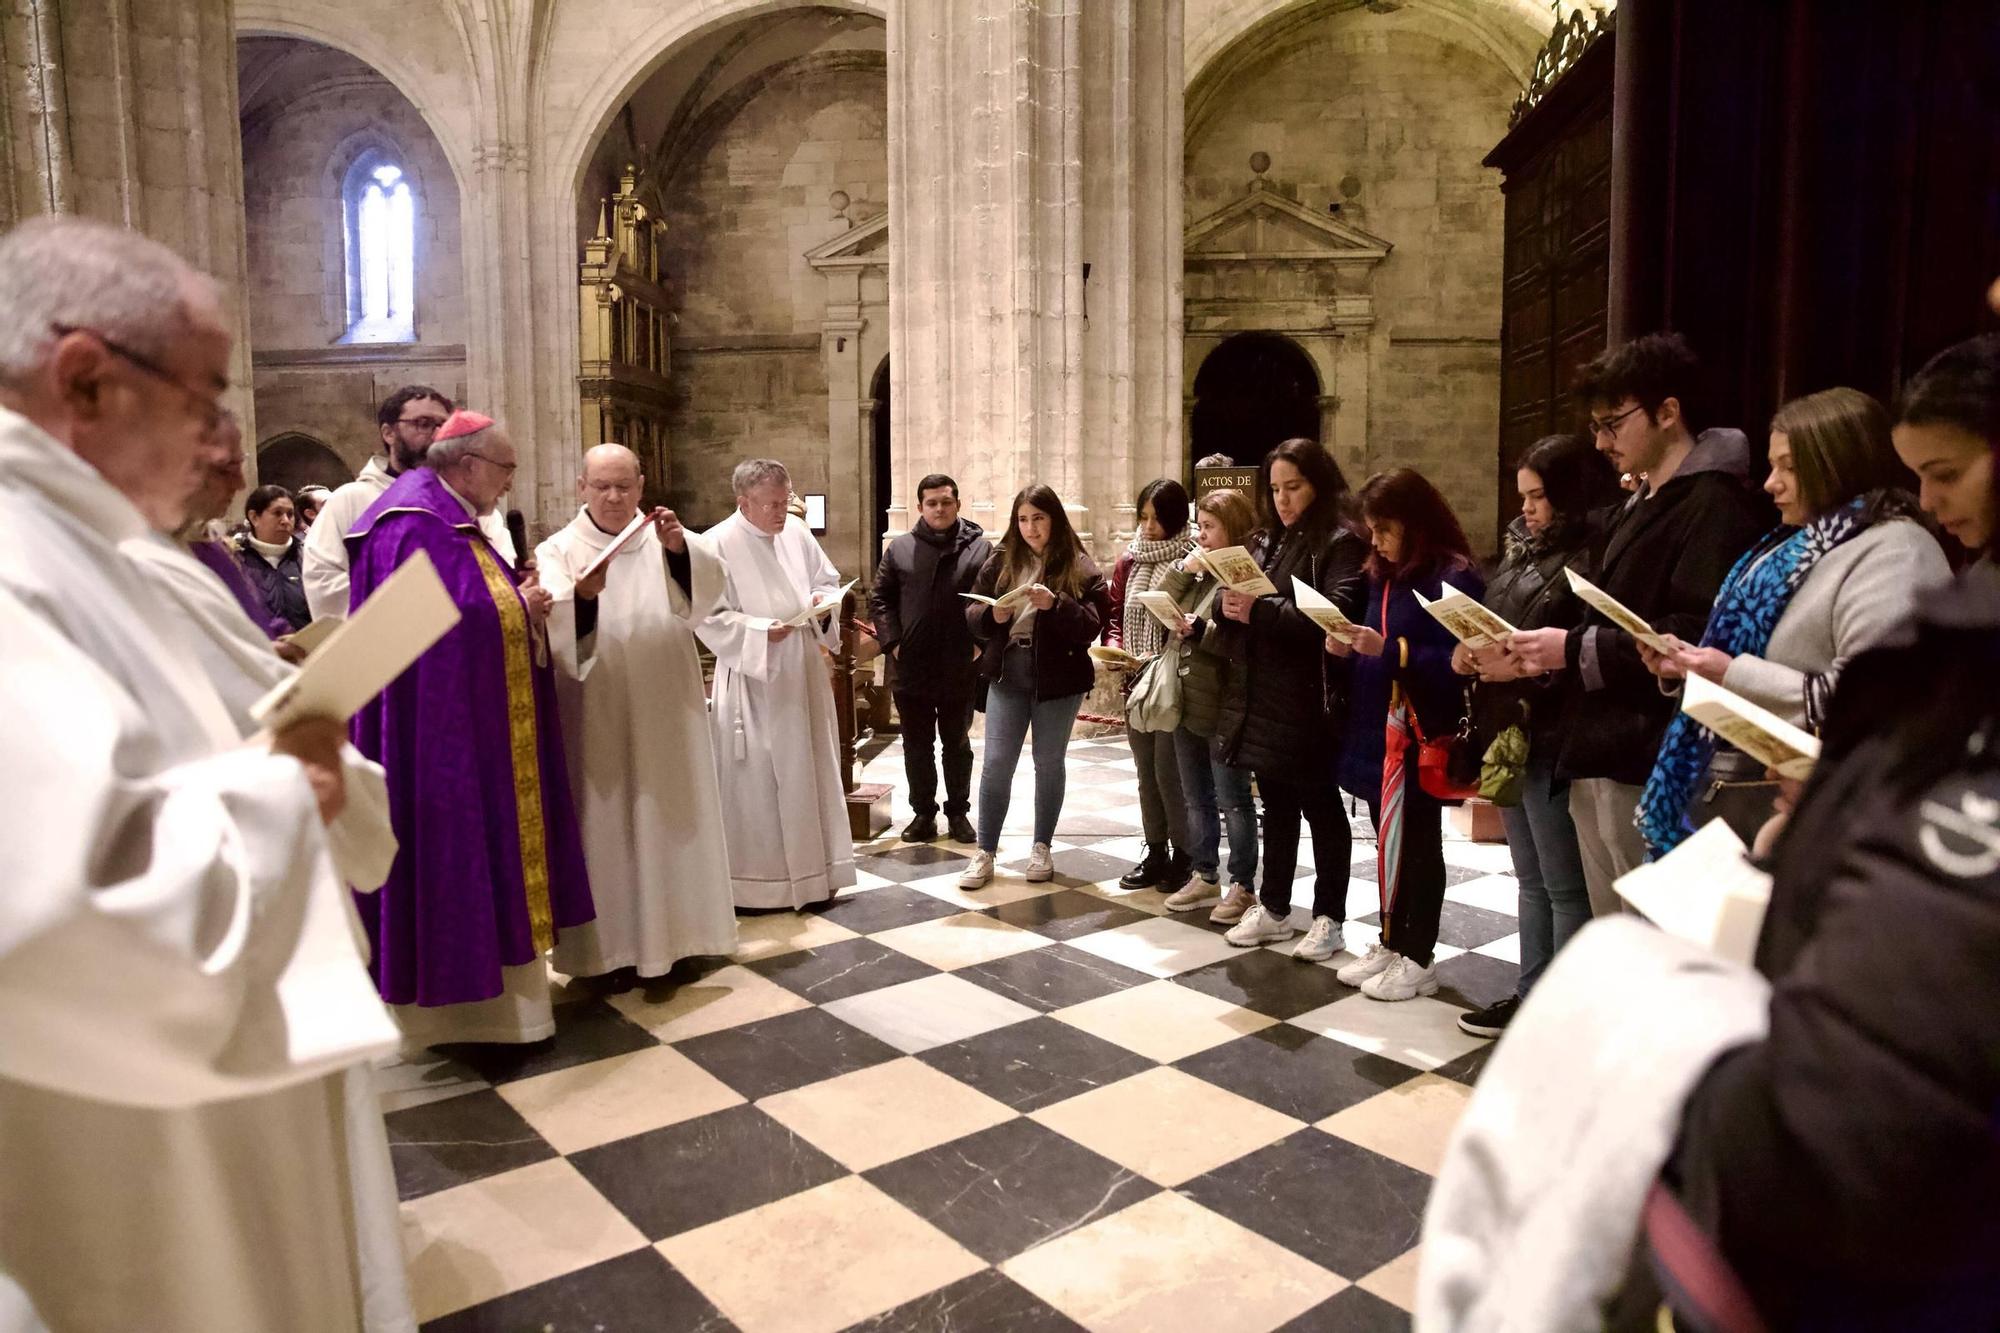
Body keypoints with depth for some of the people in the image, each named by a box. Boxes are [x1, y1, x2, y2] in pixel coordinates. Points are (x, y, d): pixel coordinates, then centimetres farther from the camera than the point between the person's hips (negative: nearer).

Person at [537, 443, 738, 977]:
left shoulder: (666, 543, 7)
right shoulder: (558, 551, 0)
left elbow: (710, 584, -12)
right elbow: (551, 631, -16)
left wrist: (679, 548, -31)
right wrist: (581, 595, -36)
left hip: (666, 713, 2)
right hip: (597, 718, -2)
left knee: (669, 820, 9)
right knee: (605, 825, 3)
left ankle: (673, 935, 22)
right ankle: (610, 945, 14)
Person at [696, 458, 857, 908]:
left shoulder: (796, 531, 5)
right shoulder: (718, 545, -12)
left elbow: (829, 580, 16)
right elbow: (708, 618, -14)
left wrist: (825, 600, -5)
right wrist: (761, 631, -24)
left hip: (803, 677, 6)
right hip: (753, 683, -6)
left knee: (809, 775, 13)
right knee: (755, 782, 0)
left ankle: (812, 873, 26)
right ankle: (755, 882, 12)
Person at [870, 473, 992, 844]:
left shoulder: (980, 547, 0)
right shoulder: (900, 548, 4)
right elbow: (880, 598, 7)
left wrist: (982, 643, -9)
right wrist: (892, 642, -3)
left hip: (960, 670, -1)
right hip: (911, 667, 2)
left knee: (957, 744, 11)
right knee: (917, 745, 10)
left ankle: (959, 813, 23)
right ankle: (923, 813, 22)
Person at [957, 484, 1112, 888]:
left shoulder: (1080, 567, -3)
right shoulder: (1000, 561, 6)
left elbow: (1091, 626, -11)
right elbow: (971, 614, 6)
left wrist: (1055, 604, -26)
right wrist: (992, 615, -16)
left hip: (1058, 677, -2)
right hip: (1006, 674, 2)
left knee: (1049, 763, 10)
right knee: (996, 764, 1)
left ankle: (1042, 848, 24)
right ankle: (985, 852, 10)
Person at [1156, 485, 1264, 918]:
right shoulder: (1200, 571, 13)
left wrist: (1200, 629, -27)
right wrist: (1184, 568, -5)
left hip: (1223, 707, -8)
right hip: (1187, 701, 8)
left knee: (1233, 801, 3)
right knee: (1196, 798, 16)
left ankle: (1243, 885, 15)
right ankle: (1204, 875, 28)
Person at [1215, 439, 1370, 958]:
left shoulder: (1342, 542, -8)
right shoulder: (1271, 541, 16)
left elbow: (1334, 615, -22)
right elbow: (1241, 608, 15)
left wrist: (1260, 610, -26)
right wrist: (1229, 604, -9)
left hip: (1309, 702, -7)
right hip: (1262, 699, 7)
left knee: (1321, 808, 5)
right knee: (1276, 807, 16)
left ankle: (1329, 917, 16)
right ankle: (1273, 908, 27)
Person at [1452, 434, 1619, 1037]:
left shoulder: (1594, 557, -13)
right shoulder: (1523, 553, 14)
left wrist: (1525, 668, -24)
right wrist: (1470, 654, 0)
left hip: (1555, 742, -9)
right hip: (1509, 733, 9)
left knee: (1565, 886, 2)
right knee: (1531, 880, 17)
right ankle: (1532, 995, 27)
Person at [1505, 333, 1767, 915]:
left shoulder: (1716, 503, -12)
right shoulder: (1642, 504, 20)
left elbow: (1698, 637, -24)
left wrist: (1577, 649, -18)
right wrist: (1546, 655, 4)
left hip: (1646, 770, -9)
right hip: (1599, 758, 10)